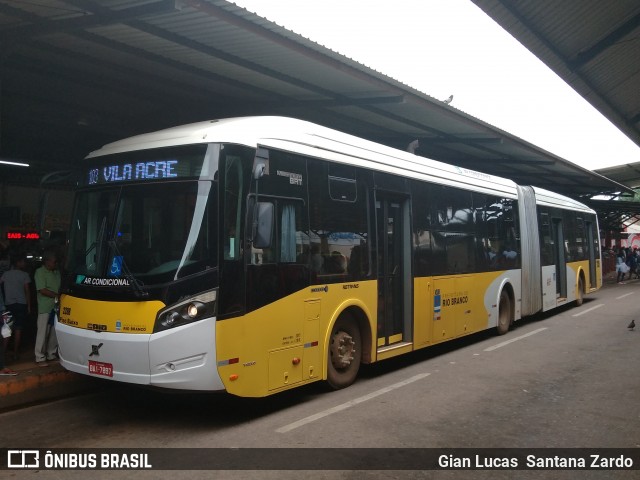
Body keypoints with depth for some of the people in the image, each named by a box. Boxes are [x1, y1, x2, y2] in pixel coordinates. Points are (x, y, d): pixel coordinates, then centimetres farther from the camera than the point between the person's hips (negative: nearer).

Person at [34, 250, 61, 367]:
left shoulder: (57, 272, 14)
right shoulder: (40, 272, -7)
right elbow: (42, 290, -15)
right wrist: (57, 295, -13)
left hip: (56, 307, 6)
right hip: (45, 308, -6)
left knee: (54, 332, 9)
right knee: (43, 333, -2)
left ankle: (51, 354, 21)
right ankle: (40, 358, 3)